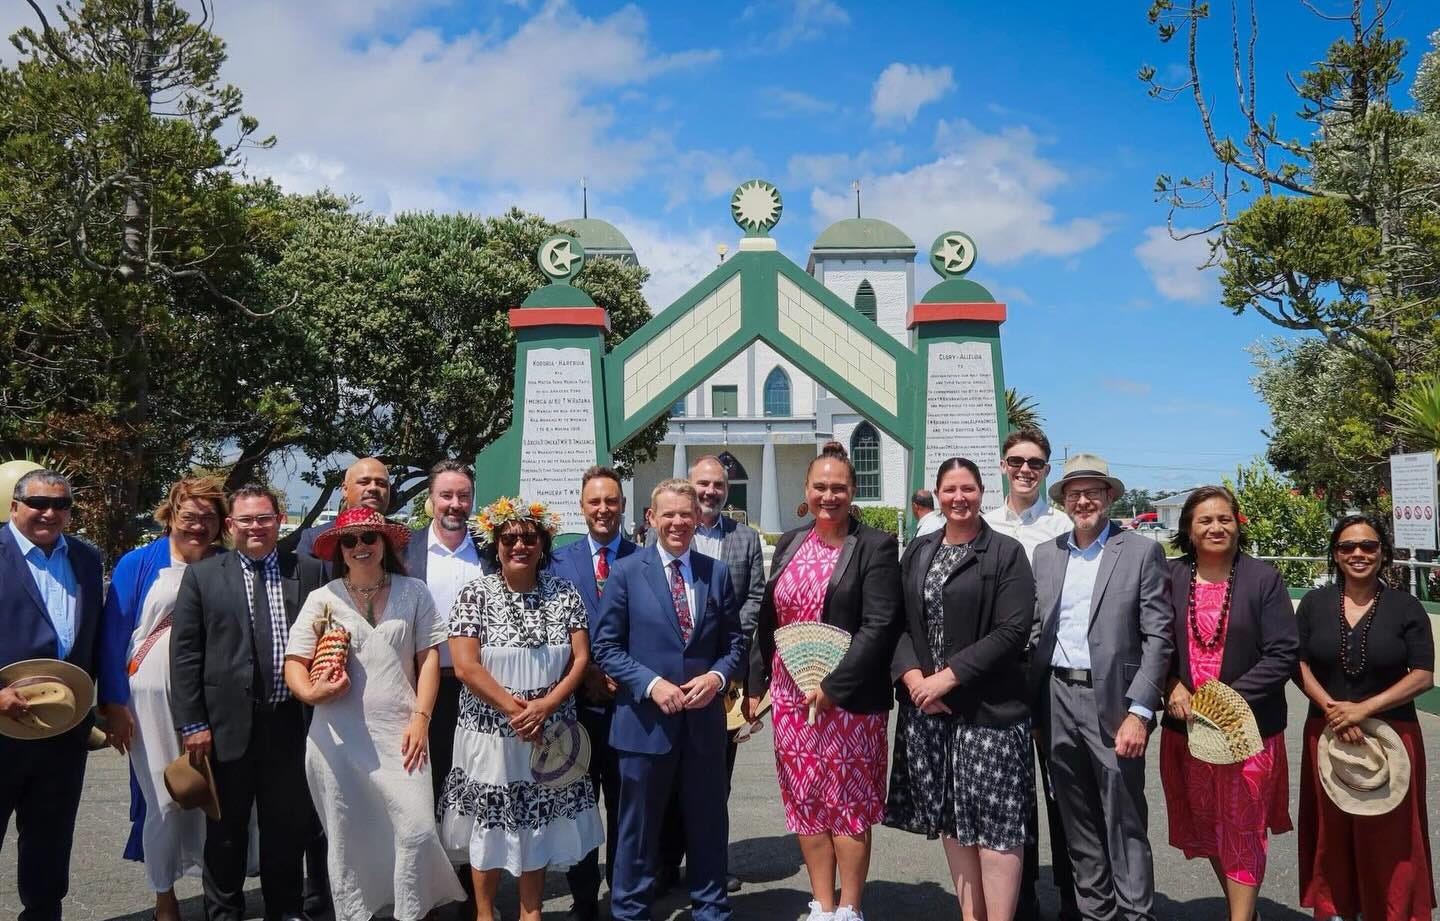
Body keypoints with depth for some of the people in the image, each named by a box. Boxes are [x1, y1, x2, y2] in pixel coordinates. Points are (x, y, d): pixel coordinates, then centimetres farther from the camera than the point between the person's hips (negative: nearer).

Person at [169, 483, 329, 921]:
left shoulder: (310, 571, 5)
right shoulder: (201, 575, 3)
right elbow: (184, 652, -1)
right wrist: (191, 723, -6)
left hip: (291, 721, 1)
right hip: (227, 723, -1)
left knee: (289, 826, 12)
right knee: (225, 831, 12)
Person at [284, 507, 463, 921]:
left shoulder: (414, 592, 5)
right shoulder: (322, 599, 4)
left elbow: (428, 657, 4)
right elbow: (294, 662, 4)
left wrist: (420, 718, -4)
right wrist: (310, 692, -17)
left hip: (399, 733, 0)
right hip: (338, 737, 1)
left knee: (417, 830, -6)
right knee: (348, 837, 10)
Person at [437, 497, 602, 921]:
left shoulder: (565, 593, 1)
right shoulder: (474, 595, -6)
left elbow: (581, 658, -1)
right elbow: (465, 666, -12)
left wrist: (545, 705, -15)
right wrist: (513, 709, -16)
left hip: (548, 735, 2)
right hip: (490, 733, -2)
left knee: (538, 825, 12)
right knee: (490, 826, 7)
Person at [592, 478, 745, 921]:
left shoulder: (718, 573, 6)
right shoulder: (625, 572, -3)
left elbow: (734, 642, 9)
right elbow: (606, 647, -5)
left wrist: (717, 676, -11)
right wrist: (651, 683, -17)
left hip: (704, 717, 3)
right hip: (645, 719, -2)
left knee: (707, 823, 14)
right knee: (639, 827, 10)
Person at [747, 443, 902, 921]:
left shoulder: (875, 546, -8)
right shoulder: (789, 543, 9)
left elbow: (879, 626, -14)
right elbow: (768, 618, 13)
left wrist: (832, 685, -18)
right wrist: (755, 683, 10)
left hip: (849, 697, -5)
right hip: (789, 694, 5)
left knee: (849, 802, 5)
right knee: (805, 801, 10)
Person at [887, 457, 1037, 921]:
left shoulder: (1006, 553, -3)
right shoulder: (917, 552, 11)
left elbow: (1013, 630, -12)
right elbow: (898, 624, 8)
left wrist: (949, 676, -16)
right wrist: (913, 676, -9)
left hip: (988, 707, -4)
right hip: (927, 706, 5)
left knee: (994, 819, -3)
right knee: (951, 818, 11)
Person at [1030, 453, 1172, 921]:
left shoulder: (1142, 552, -3)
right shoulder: (1045, 554, 10)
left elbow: (1158, 637, -7)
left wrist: (1139, 712, -14)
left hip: (1113, 701, -4)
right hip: (1057, 699, 4)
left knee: (1124, 823, 2)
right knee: (1077, 822, 14)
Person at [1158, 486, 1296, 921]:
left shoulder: (1263, 578, -4)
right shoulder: (1169, 577, 1)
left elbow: (1283, 653, -8)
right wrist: (1172, 687, -11)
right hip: (1185, 725, 3)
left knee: (1242, 831, 2)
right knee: (1206, 828, 13)